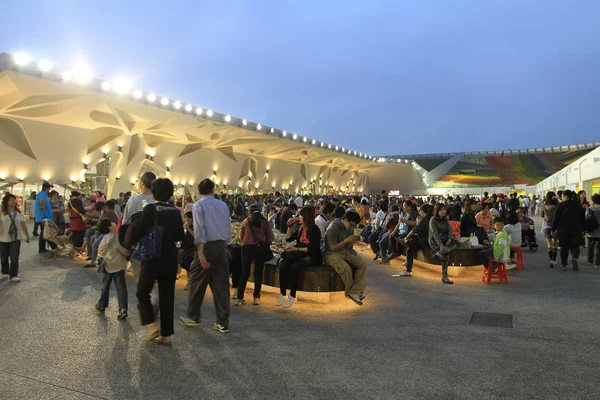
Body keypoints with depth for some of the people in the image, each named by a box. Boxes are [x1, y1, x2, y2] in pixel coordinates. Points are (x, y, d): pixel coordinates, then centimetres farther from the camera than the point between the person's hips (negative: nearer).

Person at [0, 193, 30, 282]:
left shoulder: (19, 212, 3)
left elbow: (23, 224, 5)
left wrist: (27, 236, 5)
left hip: (16, 238, 1)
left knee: (14, 258, -4)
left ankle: (13, 275, 0)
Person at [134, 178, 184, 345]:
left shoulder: (150, 209, -12)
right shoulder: (175, 212, 2)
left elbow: (139, 232, -15)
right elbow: (180, 236, 8)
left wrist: (132, 242, 5)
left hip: (152, 258, -4)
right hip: (170, 259, 4)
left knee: (142, 291, 15)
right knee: (167, 295, 11)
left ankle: (152, 325, 0)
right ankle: (166, 334, 16)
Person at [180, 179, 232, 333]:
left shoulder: (199, 205, -4)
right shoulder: (223, 205, 10)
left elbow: (200, 229, -13)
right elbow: (228, 227, 8)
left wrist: (200, 253, -16)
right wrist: (224, 244, 15)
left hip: (207, 246, -4)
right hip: (221, 246, 5)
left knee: (197, 283, 11)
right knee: (221, 284, 7)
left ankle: (193, 317, 25)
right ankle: (223, 323, 10)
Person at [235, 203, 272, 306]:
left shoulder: (246, 221, 8)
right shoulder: (264, 221, 7)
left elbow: (241, 237, 15)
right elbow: (268, 237, 6)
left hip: (247, 247, 0)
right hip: (260, 247, 0)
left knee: (245, 272, 6)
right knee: (258, 273, 8)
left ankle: (239, 297, 4)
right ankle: (256, 297, 10)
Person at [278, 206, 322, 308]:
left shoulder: (315, 230, -7)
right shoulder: (301, 229, 14)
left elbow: (312, 248, -16)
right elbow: (289, 239, 25)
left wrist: (297, 249, -19)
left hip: (312, 257, -6)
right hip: (300, 255, 6)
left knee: (293, 267, -32)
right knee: (283, 265, -22)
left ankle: (292, 296, -19)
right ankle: (282, 294, -18)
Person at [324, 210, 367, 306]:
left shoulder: (350, 228, 7)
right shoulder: (333, 228, -17)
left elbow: (348, 247, 13)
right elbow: (333, 248, -17)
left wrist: (353, 241, -8)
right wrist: (346, 240, -22)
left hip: (345, 253, 8)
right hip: (332, 254, -7)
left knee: (362, 264, -16)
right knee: (346, 268, -34)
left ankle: (355, 293, -20)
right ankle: (350, 291, -9)